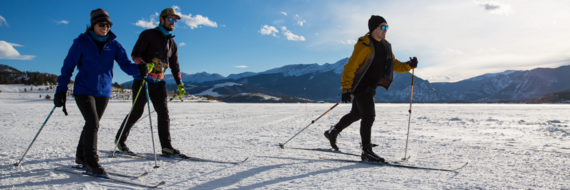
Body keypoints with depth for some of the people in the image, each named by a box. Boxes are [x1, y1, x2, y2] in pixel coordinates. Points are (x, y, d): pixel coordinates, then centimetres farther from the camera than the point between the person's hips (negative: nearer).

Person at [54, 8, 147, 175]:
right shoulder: (81, 42, -5)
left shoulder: (113, 45, 2)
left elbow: (125, 64, -7)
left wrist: (138, 69, -29)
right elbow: (68, 66, -3)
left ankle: (81, 156, 31)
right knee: (92, 123, -16)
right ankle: (91, 161, -7)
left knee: (92, 124, 13)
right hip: (84, 91, -4)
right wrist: (61, 90, -8)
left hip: (104, 92, 4)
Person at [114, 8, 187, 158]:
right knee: (137, 112, -3)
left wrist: (180, 84, 12)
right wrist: (143, 65, -28)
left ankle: (166, 147, -2)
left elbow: (175, 66, 20)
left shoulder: (172, 43, 17)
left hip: (159, 82, 6)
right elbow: (135, 53, -8)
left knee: (164, 113, -3)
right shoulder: (148, 34, -1)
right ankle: (120, 139, 17)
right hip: (143, 80, -5)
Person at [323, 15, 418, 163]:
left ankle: (333, 132, 36)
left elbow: (394, 65, 14)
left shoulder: (385, 46, 8)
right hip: (361, 86, -9)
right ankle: (366, 152, -2)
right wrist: (346, 90, -25)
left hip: (370, 88, 9)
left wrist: (408, 66, -6)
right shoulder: (364, 46, -18)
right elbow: (350, 67, -20)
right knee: (368, 116, -11)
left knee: (356, 114, 18)